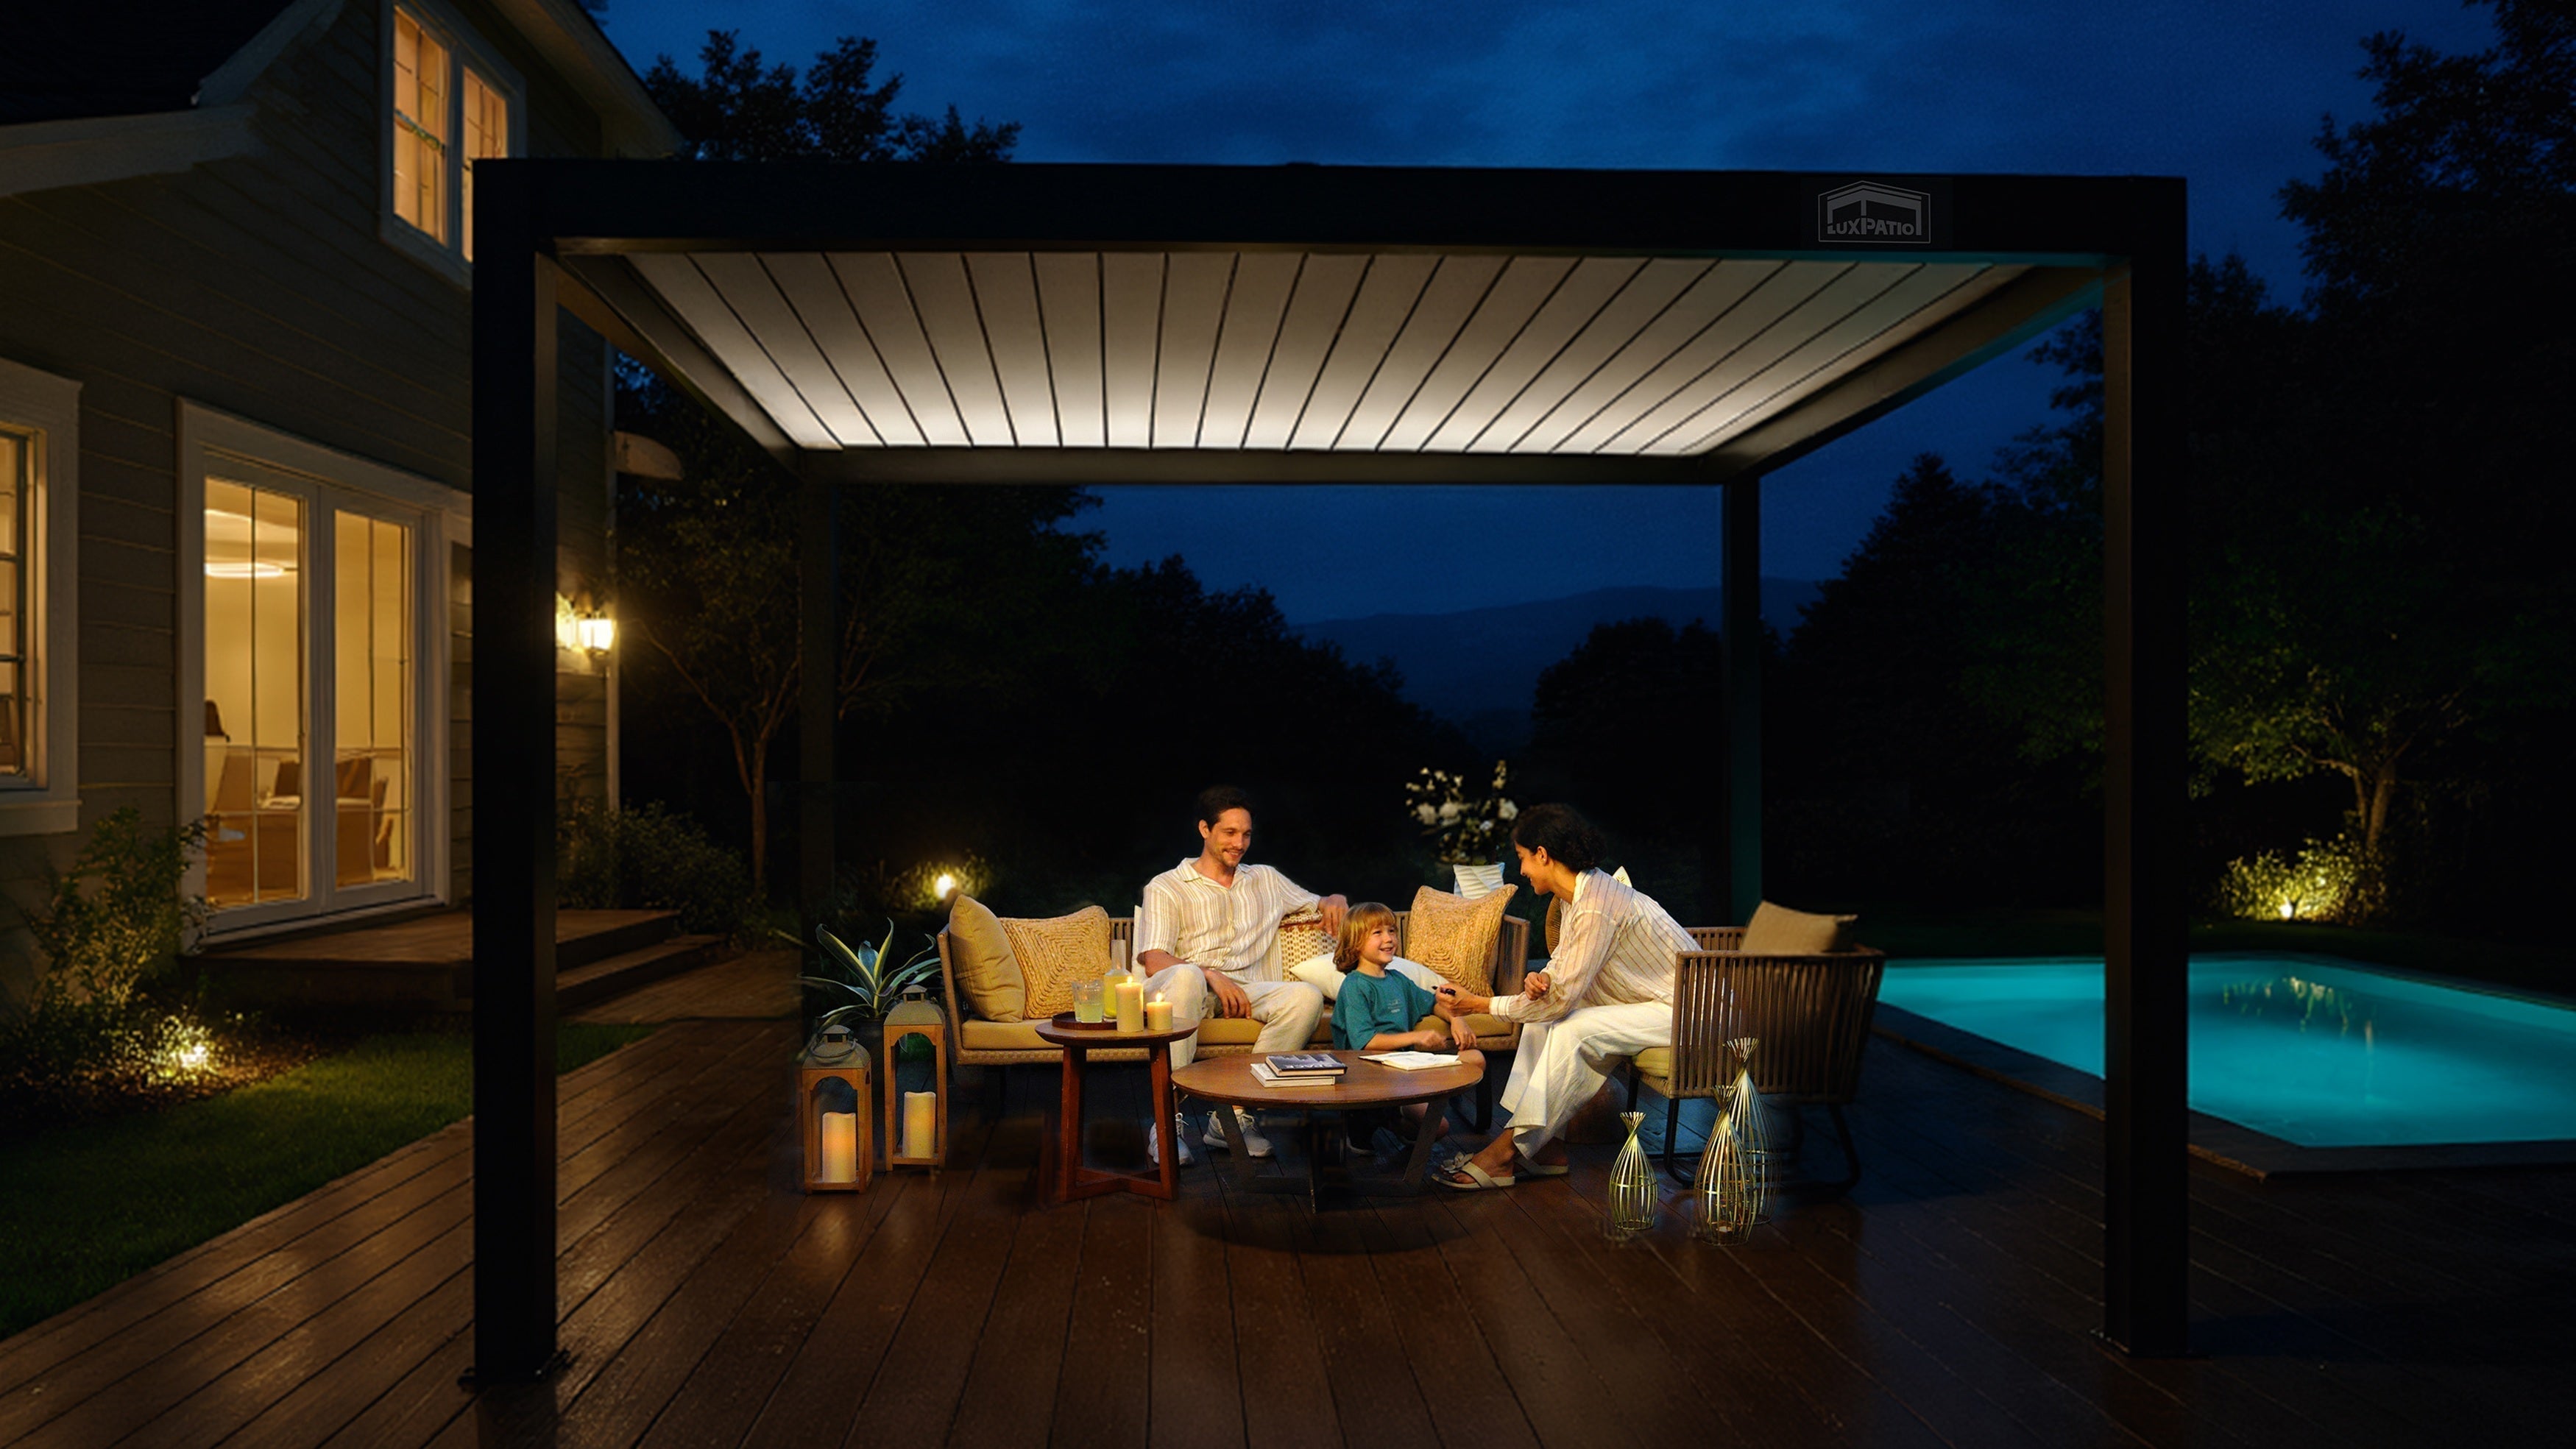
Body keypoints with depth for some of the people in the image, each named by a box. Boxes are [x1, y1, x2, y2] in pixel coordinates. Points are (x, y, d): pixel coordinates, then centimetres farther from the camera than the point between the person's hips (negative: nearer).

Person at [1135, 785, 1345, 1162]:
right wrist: (1211, 976, -20)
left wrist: (1336, 901, 9)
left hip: (1245, 990, 4)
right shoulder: (1166, 887, 11)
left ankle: (1232, 1115, -26)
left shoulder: (1265, 880, 27)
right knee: (1185, 976, -40)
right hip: (1191, 988, -4)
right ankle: (1167, 1119, -38)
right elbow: (1153, 962, -3)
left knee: (1307, 997, -27)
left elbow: (1318, 902, 35)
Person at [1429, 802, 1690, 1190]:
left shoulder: (1595, 908, -27)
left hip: (1683, 1011, -10)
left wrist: (1482, 1004, -15)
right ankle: (1545, 1146, -2)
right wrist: (1539, 979, -14)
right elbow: (1562, 965, 11)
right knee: (1541, 1015, 0)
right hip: (1650, 1000, 10)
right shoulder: (1581, 892, 3)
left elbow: (1559, 1000, -25)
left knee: (1571, 1030, -24)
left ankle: (1508, 1152, -16)